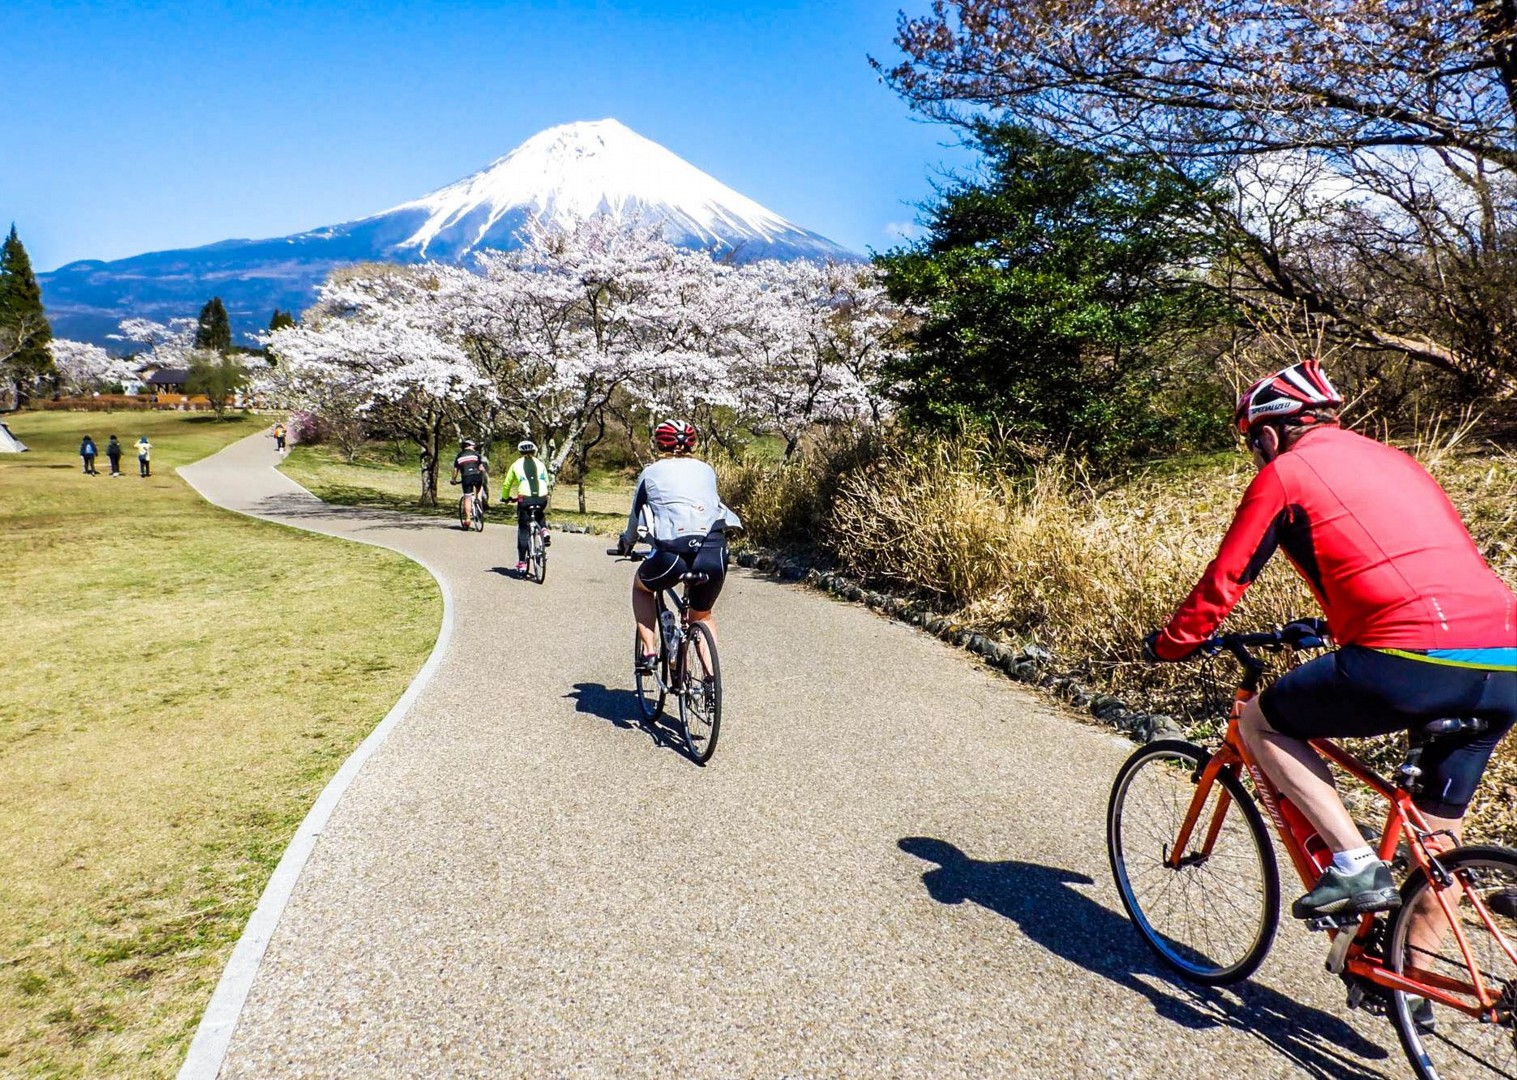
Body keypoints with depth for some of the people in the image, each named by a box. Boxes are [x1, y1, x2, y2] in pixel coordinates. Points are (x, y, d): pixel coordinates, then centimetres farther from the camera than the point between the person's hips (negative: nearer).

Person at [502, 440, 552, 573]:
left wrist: (505, 497, 32)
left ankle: (521, 563, 7)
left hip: (525, 499, -1)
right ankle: (544, 530, 7)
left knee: (523, 531, 7)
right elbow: (547, 482, 16)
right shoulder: (540, 464, 15)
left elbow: (507, 484, 15)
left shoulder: (516, 465, 12)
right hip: (542, 498, 2)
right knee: (540, 516, 36)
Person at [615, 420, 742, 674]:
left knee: (641, 587, 31)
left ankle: (648, 651, 20)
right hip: (714, 554, 3)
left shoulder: (651, 473, 17)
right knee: (703, 616, 28)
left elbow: (635, 517, 26)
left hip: (671, 553, -2)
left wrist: (625, 544, 46)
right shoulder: (706, 470, 23)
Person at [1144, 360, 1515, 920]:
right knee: (1438, 834, 22)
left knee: (1259, 721, 14)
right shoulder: (1391, 459, 26)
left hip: (1413, 662, -8)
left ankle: (1355, 864, 6)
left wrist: (1170, 644, 20)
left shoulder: (1285, 472, 5)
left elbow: (1224, 580, 5)